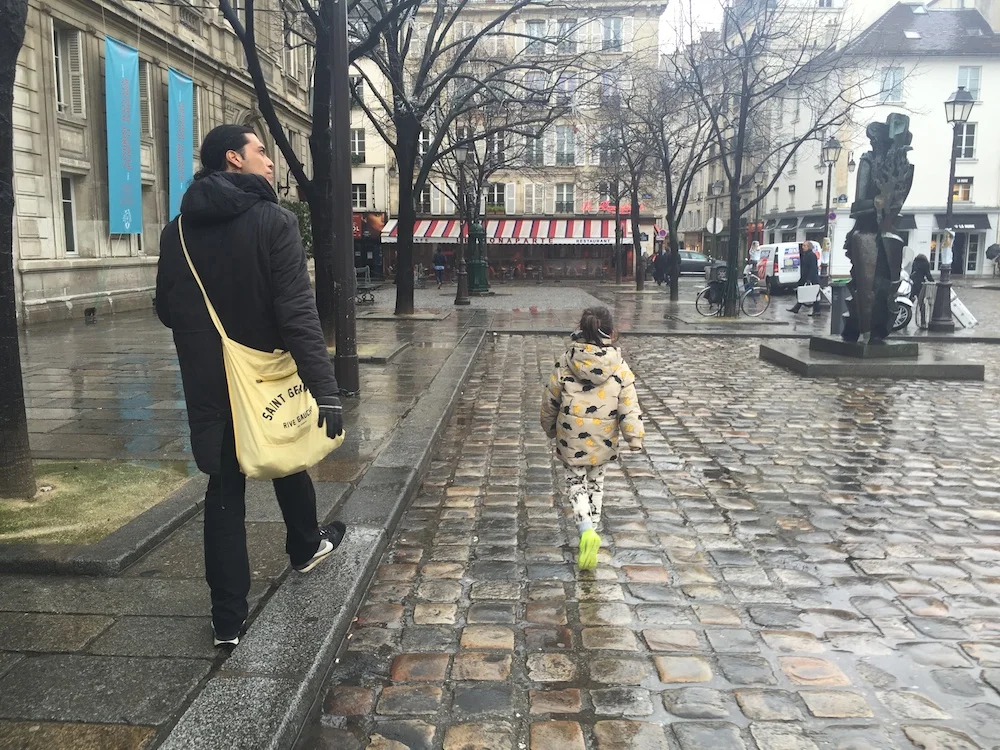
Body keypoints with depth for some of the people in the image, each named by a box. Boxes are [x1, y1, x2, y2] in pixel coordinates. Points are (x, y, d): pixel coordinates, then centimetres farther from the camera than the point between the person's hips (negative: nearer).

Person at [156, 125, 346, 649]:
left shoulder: (178, 230, 0)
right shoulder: (273, 221, -15)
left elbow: (167, 308, 5)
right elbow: (298, 312, -23)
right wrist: (324, 389, -26)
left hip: (209, 383, 3)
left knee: (224, 490, 8)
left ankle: (228, 618, 10)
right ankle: (305, 547, 46)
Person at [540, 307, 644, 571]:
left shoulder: (566, 363, -8)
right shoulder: (619, 367, -9)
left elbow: (550, 401, 0)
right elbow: (629, 407, -10)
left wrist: (550, 428, 16)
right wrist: (635, 438, -4)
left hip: (571, 440, -1)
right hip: (603, 442, 1)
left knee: (576, 483, 9)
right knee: (596, 484, 20)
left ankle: (587, 530, -14)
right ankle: (591, 529, 26)